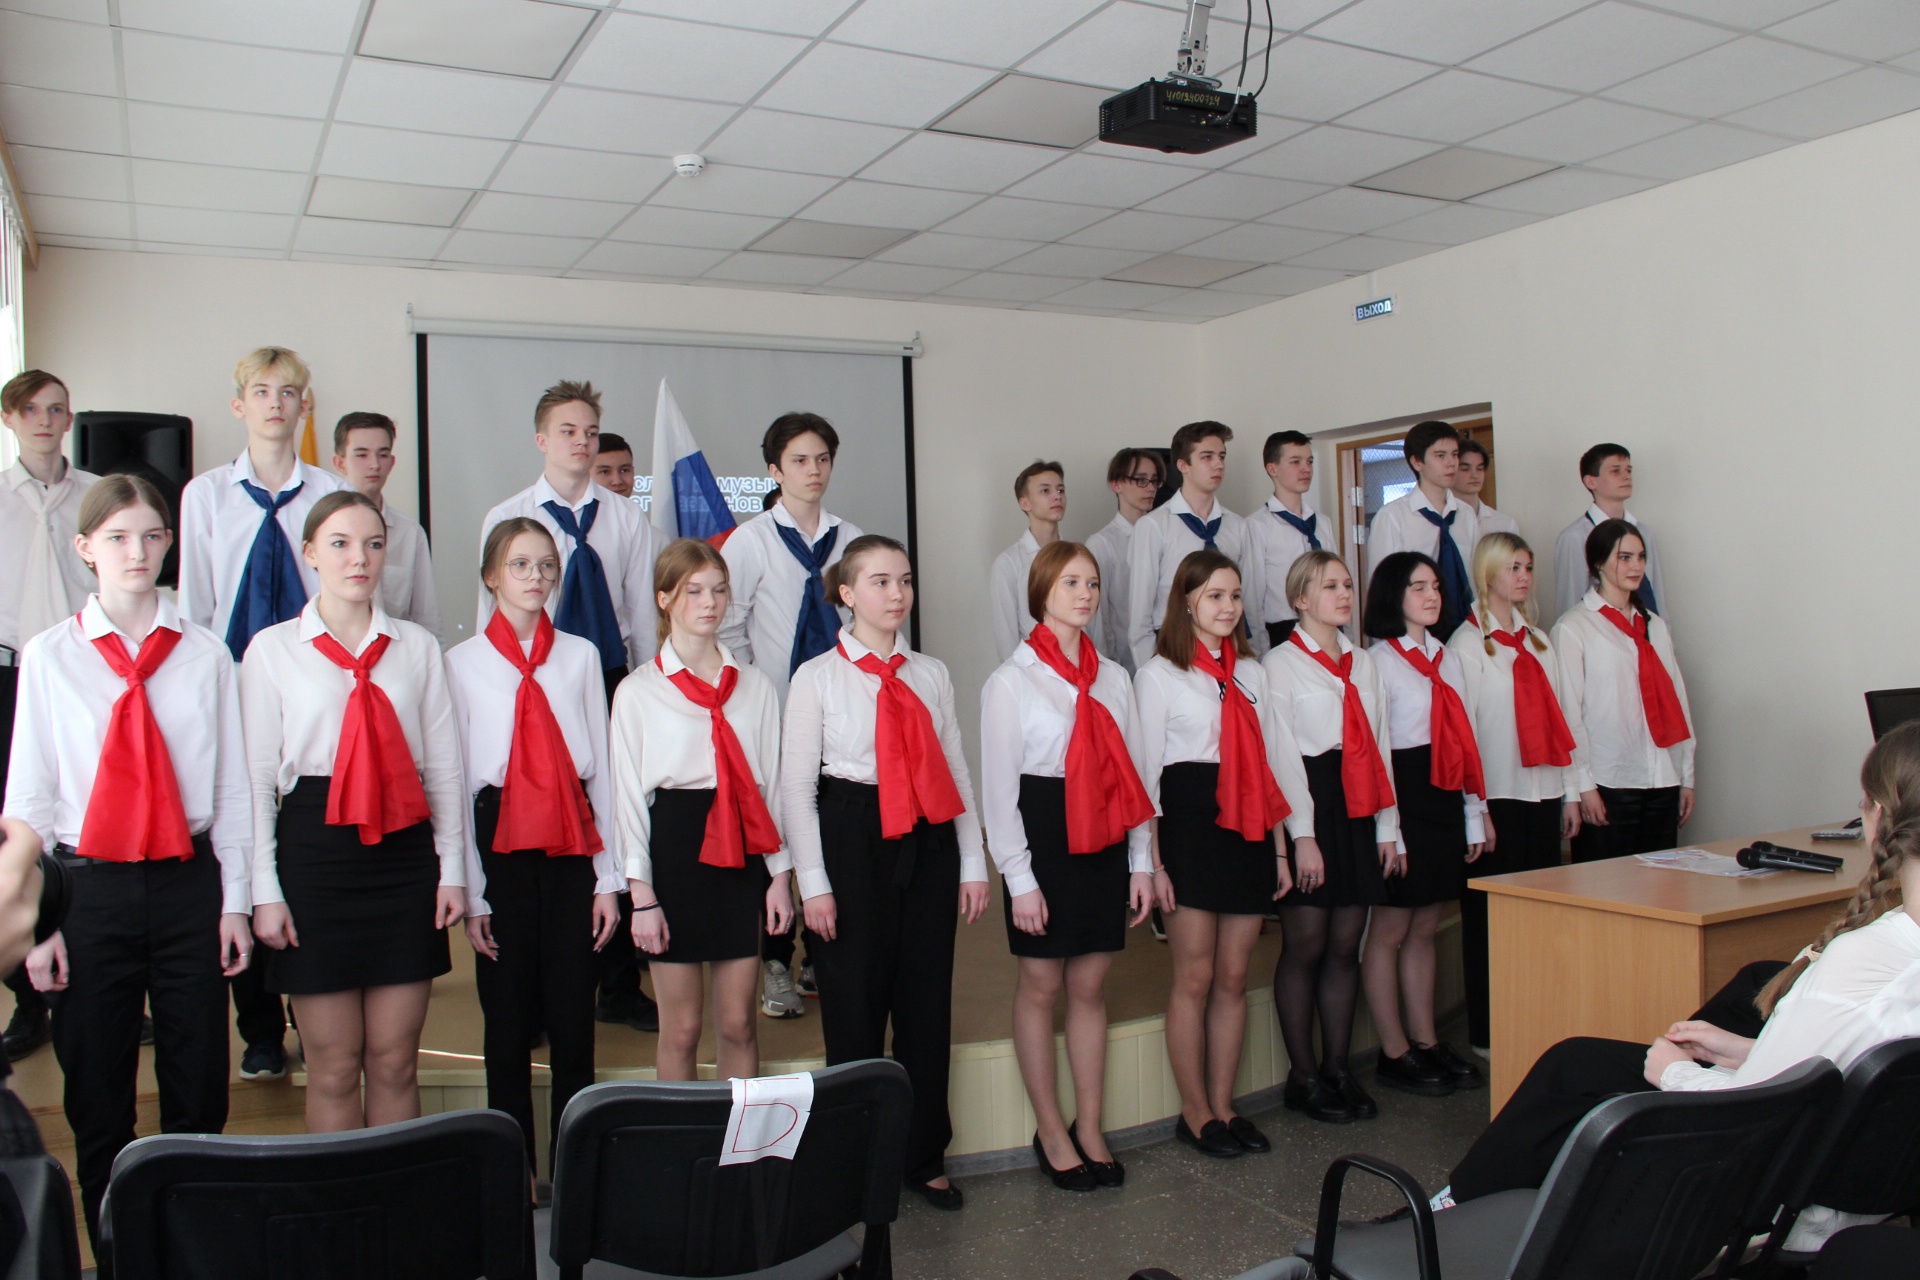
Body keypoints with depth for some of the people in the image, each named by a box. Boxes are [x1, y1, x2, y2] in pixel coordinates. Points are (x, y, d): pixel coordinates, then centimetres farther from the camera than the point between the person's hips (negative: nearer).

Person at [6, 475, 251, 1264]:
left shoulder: (204, 654, 3)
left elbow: (233, 784, 4)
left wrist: (234, 902, 1)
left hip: (188, 882, 1)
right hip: (88, 886, 0)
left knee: (199, 1090, 8)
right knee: (96, 1095, 9)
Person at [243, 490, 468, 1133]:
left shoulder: (418, 646, 8)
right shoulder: (272, 650, 3)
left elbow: (445, 766, 8)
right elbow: (256, 776, 1)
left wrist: (452, 869, 4)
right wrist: (265, 891, -3)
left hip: (405, 853, 2)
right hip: (314, 847, -1)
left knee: (394, 1062, 7)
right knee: (333, 1067, 4)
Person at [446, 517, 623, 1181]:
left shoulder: (581, 655, 7)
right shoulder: (463, 662, 2)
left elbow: (602, 768, 6)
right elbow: (456, 779, 0)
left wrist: (609, 878, 2)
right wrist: (471, 892, -4)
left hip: (572, 849, 1)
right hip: (502, 846, -1)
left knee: (574, 1018, 4)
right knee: (508, 1017, 6)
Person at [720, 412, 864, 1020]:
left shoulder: (850, 538, 8)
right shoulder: (750, 541, -1)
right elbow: (727, 628, -2)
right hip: (774, 709, -3)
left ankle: (827, 957, 21)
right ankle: (775, 964, 13)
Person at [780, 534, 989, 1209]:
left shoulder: (931, 674, 10)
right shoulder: (817, 677, -2)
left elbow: (957, 769, 11)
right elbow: (796, 784, -3)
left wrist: (972, 862, 7)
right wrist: (813, 882, -8)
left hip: (927, 841, 4)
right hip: (853, 841, -3)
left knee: (927, 1000, 9)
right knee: (855, 1002, 4)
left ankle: (923, 1156, 25)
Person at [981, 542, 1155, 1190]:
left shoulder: (1114, 677, 10)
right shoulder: (1012, 680, -5)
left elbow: (1131, 773, 11)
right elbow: (998, 787, -7)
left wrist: (1142, 863, 8)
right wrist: (1020, 878, -12)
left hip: (1104, 843, 4)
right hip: (1042, 838, -4)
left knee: (1090, 987, 11)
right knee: (1040, 988, 6)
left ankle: (1090, 1128, 23)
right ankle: (1052, 1133, 20)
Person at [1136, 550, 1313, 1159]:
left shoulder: (1251, 673, 15)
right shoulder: (1159, 674, -1)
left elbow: (1273, 763, 15)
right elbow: (1146, 773, -4)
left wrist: (1281, 850, 10)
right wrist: (1153, 863, -10)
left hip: (1248, 830, 5)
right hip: (1191, 828, -5)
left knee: (1233, 977, 8)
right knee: (1194, 978, 1)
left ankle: (1223, 1106, 20)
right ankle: (1195, 1113, 14)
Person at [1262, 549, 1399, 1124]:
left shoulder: (1364, 664, 16)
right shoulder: (1280, 664, -3)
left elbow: (1379, 746, 16)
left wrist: (1388, 827, 10)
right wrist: (1302, 835, -13)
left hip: (1357, 811, 6)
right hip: (1307, 807, -6)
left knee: (1345, 946, 8)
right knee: (1306, 947, -1)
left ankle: (1337, 1068, 20)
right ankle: (1303, 1078, 11)